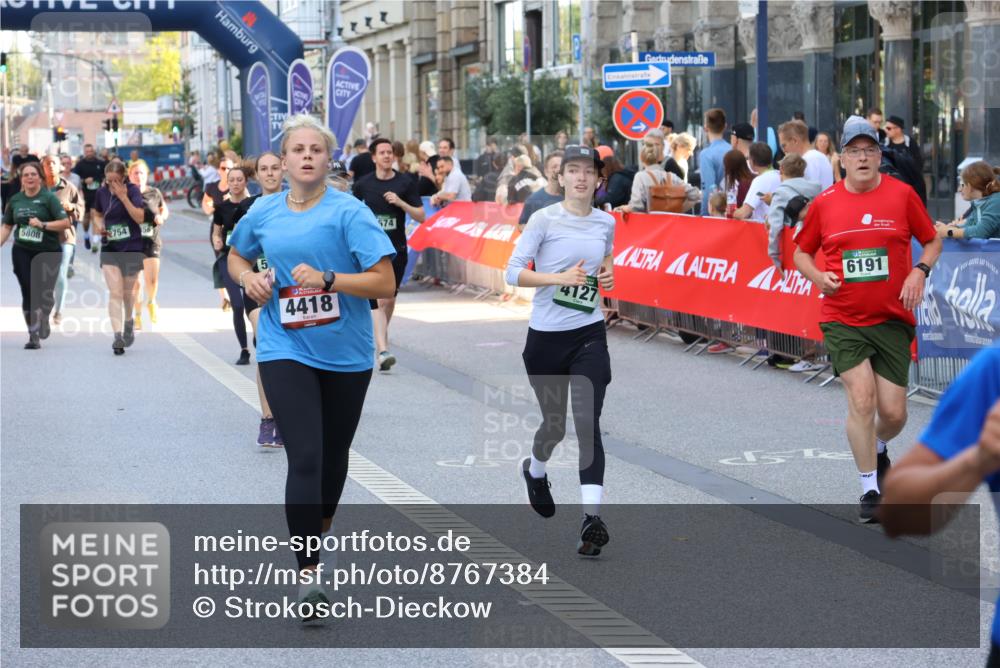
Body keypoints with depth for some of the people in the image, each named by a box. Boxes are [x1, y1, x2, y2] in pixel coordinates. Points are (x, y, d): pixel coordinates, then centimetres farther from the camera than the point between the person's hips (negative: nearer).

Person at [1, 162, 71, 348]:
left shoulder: (48, 198, -5)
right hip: (22, 252, 2)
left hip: (48, 252, -2)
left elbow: (65, 223, -10)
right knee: (29, 294, -4)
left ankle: (44, 317, 35)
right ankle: (33, 336, 4)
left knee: (45, 293, 0)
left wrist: (42, 225, -19)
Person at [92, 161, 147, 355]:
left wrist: (123, 197, -25)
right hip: (109, 249, 2)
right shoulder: (102, 193, 1)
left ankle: (129, 322, 43)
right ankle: (118, 335, -15)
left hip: (131, 248, -2)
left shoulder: (133, 191, -11)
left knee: (128, 292, 14)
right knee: (114, 293, -10)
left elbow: (140, 217, -21)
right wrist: (100, 226, -3)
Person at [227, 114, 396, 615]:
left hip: (346, 353, 0)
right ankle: (308, 571, -12)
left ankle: (321, 531, 42)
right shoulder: (262, 213, 2)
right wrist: (248, 278, 1)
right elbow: (236, 256, 23)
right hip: (285, 349, 0)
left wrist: (327, 279, -24)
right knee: (304, 458, -13)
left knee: (334, 453, 16)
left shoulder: (349, 212, -9)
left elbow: (384, 283, -13)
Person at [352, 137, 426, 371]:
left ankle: (382, 337, 42)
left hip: (397, 248, 2)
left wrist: (401, 203, -15)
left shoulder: (405, 184, 0)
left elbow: (421, 216, -1)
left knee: (390, 299, 15)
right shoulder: (363, 185, 1)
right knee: (379, 300, -16)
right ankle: (382, 351, -24)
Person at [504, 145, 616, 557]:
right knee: (555, 424, 11)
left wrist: (608, 273, 3)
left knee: (587, 422, -12)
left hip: (589, 335, 2)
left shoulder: (606, 223, 4)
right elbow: (513, 272, -11)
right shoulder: (544, 220, -8)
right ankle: (535, 470, 47)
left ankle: (592, 518, -15)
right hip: (546, 336, -2)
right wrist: (560, 278, -22)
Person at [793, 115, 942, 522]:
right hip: (842, 320, -1)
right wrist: (818, 277, -7)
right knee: (861, 398, -15)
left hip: (892, 320, 1)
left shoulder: (902, 194, -2)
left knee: (893, 412, 1)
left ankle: (878, 449, 37)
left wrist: (920, 271, -10)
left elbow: (932, 241, 9)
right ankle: (869, 491, -3)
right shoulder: (824, 203, 0)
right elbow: (801, 252, 13)